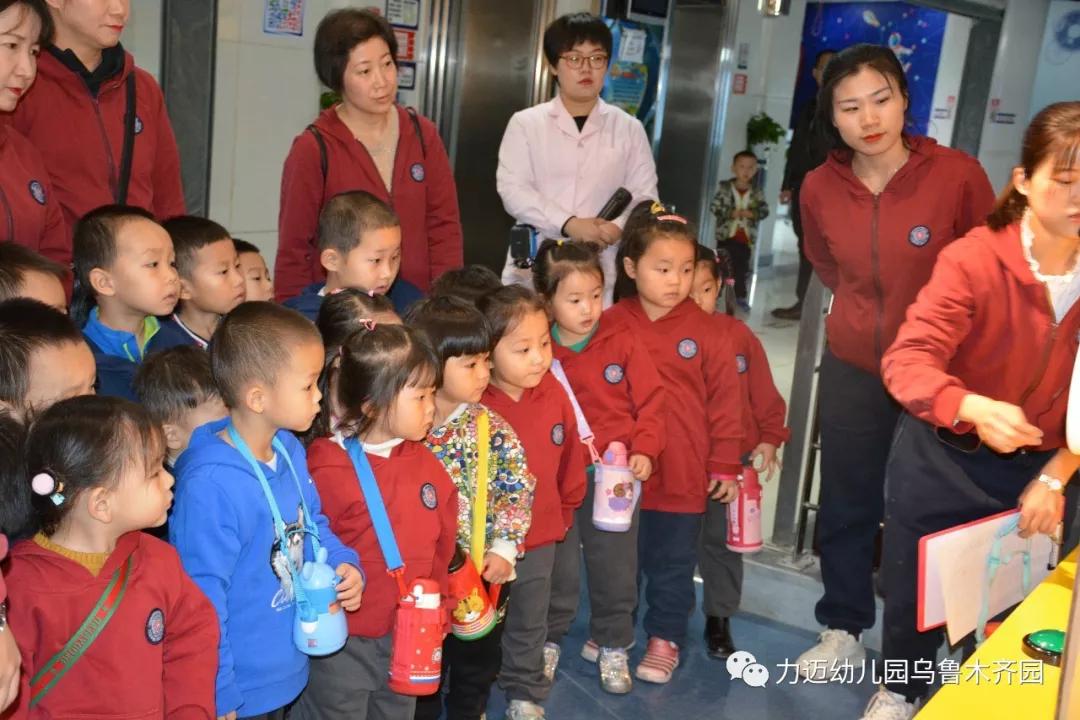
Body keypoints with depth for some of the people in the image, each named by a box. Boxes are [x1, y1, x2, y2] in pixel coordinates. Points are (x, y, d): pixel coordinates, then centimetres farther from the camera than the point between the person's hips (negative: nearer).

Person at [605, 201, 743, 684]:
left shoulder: (706, 332, -6)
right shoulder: (611, 326, -5)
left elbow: (725, 399, -2)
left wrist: (725, 464, -2)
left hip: (684, 475, -1)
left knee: (673, 564, 12)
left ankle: (665, 639, 29)